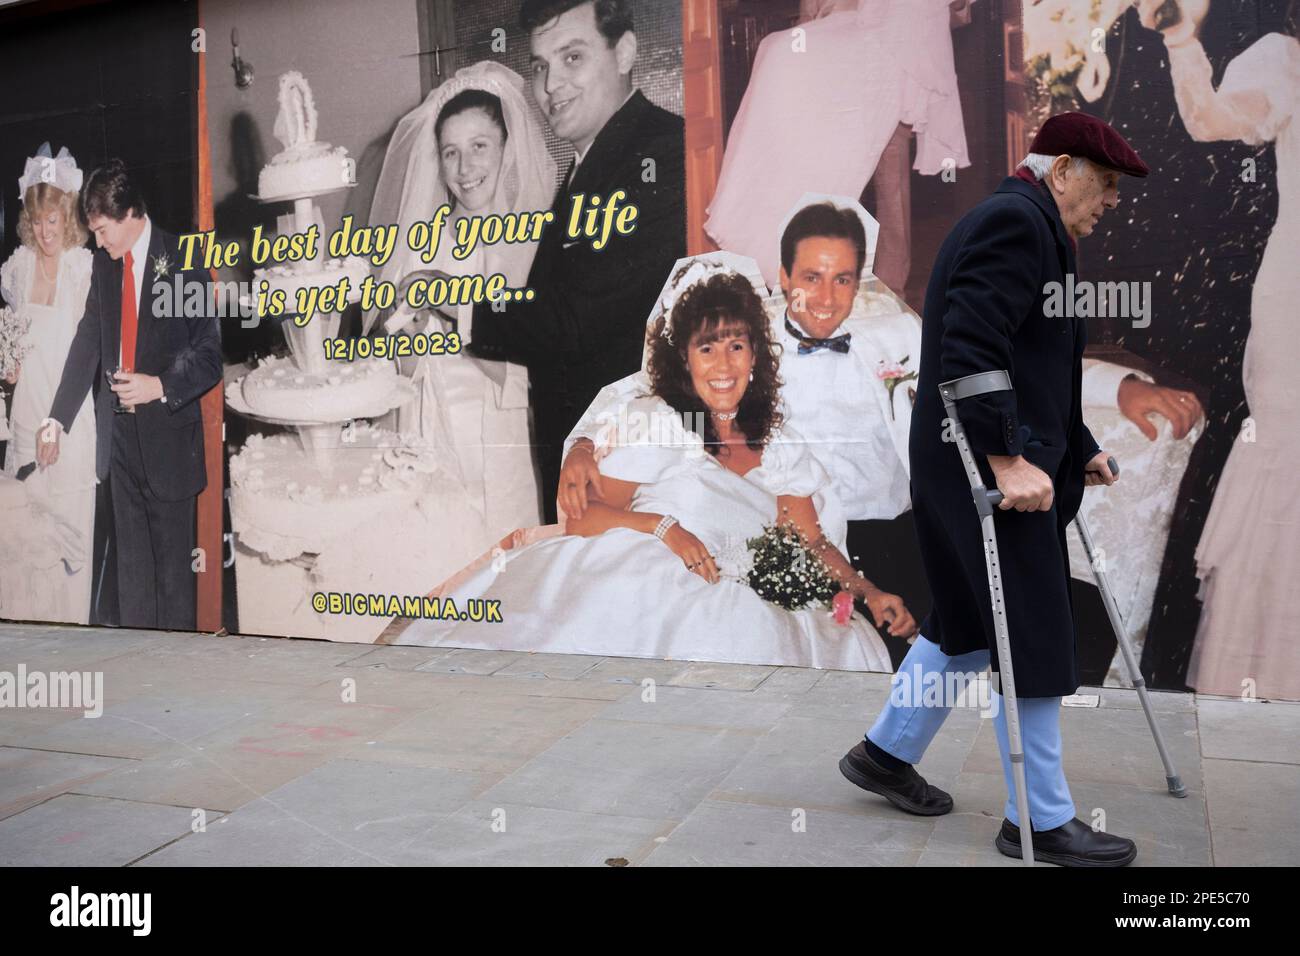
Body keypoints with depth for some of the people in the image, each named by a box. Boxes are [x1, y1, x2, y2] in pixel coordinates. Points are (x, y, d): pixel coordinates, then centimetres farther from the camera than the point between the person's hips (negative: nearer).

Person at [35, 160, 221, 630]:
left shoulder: (182, 261, -9)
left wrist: (161, 386, -23)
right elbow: (87, 342, 12)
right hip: (119, 431, 6)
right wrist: (58, 419, 9)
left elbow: (210, 354, -9)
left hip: (169, 433, -6)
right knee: (130, 560, 13)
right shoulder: (103, 262, 9)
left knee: (173, 561, 2)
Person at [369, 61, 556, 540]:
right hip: (430, 444, 3)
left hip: (503, 455, -3)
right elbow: (400, 368, 7)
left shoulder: (538, 239, -4)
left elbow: (523, 373, -10)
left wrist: (456, 307, -16)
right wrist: (418, 323, -11)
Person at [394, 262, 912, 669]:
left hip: (729, 606, 5)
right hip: (634, 582, -4)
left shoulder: (778, 444, 19)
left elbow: (810, 541, 20)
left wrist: (867, 592, 7)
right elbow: (582, 517, -3)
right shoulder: (654, 421, 3)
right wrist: (663, 526, -17)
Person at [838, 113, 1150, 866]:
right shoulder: (1017, 219, -13)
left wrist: (1078, 448, 19)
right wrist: (1008, 459, -27)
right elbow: (971, 351, -25)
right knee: (1034, 638, -2)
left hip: (1003, 462, 11)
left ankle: (886, 753, 31)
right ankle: (1041, 821, 11)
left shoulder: (1028, 227, 21)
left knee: (970, 623, 18)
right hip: (987, 467, -11)